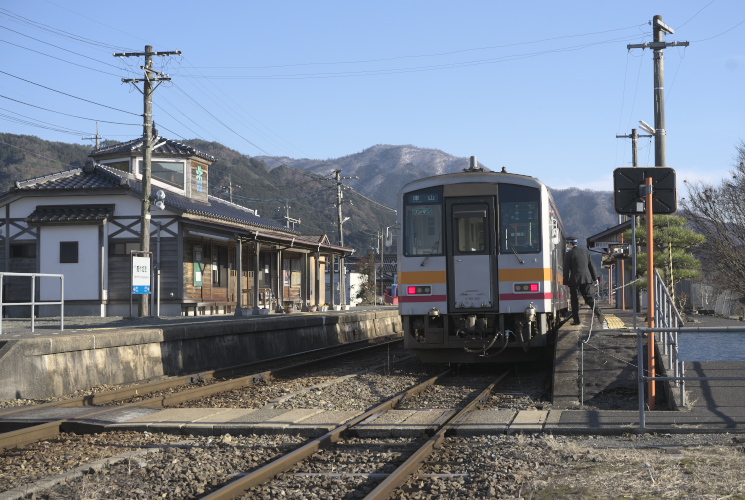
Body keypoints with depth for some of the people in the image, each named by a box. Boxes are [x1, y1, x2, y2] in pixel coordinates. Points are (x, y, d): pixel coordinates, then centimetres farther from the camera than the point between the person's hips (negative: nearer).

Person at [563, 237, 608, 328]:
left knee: (574, 300, 10)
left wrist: (566, 282, 2)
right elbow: (591, 265, 10)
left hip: (575, 279, -3)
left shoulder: (569, 254, -4)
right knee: (589, 298, 0)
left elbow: (566, 270, -4)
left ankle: (576, 320, 11)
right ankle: (601, 316, -18)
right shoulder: (585, 251, 8)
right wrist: (595, 278, 16)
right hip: (586, 278, 3)